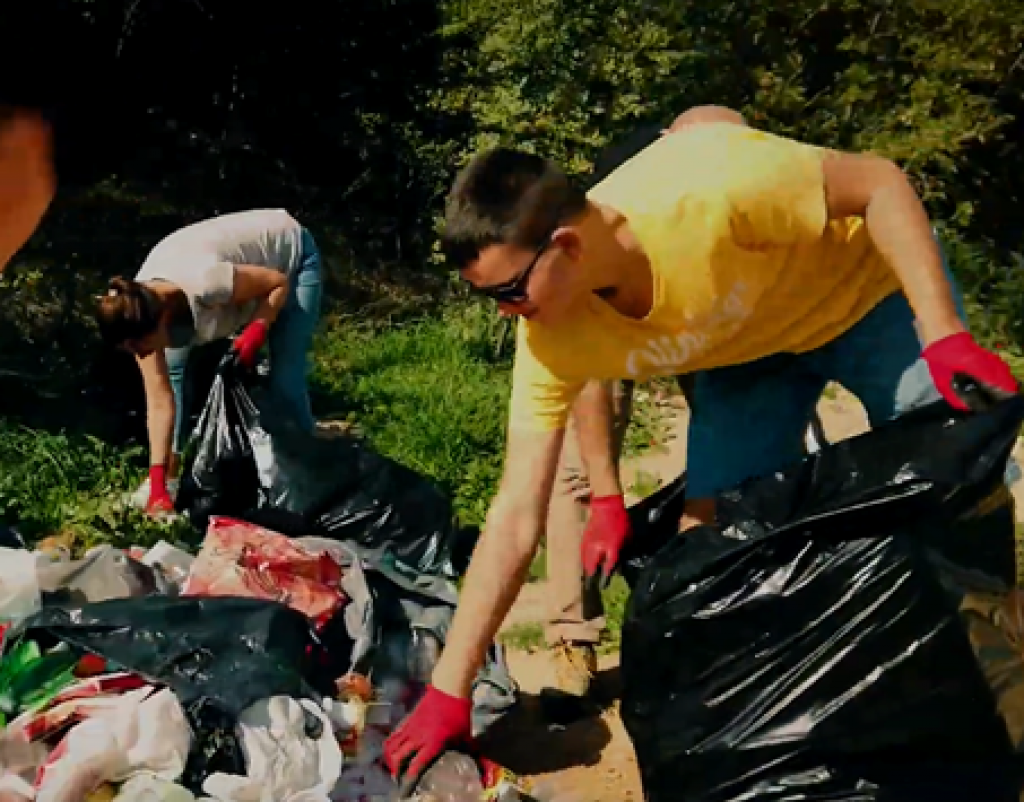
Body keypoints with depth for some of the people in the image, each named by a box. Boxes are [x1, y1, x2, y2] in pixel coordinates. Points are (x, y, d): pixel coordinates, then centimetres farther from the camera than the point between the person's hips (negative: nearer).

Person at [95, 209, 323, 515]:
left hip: (291, 254, -6)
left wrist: (255, 331, -37)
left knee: (285, 383, -17)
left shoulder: (203, 283, -42)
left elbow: (279, 282, -25)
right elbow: (159, 400, -18)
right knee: (173, 364, -3)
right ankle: (171, 470, 10)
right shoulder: (141, 311, -21)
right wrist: (157, 482, -22)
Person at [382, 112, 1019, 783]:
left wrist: (944, 337, -36)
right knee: (709, 532, -8)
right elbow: (517, 515, -21)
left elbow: (880, 183, -26)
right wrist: (449, 689, -21)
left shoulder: (707, 189, -42)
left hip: (874, 286, -3)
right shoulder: (551, 337, -25)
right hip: (748, 350, 3)